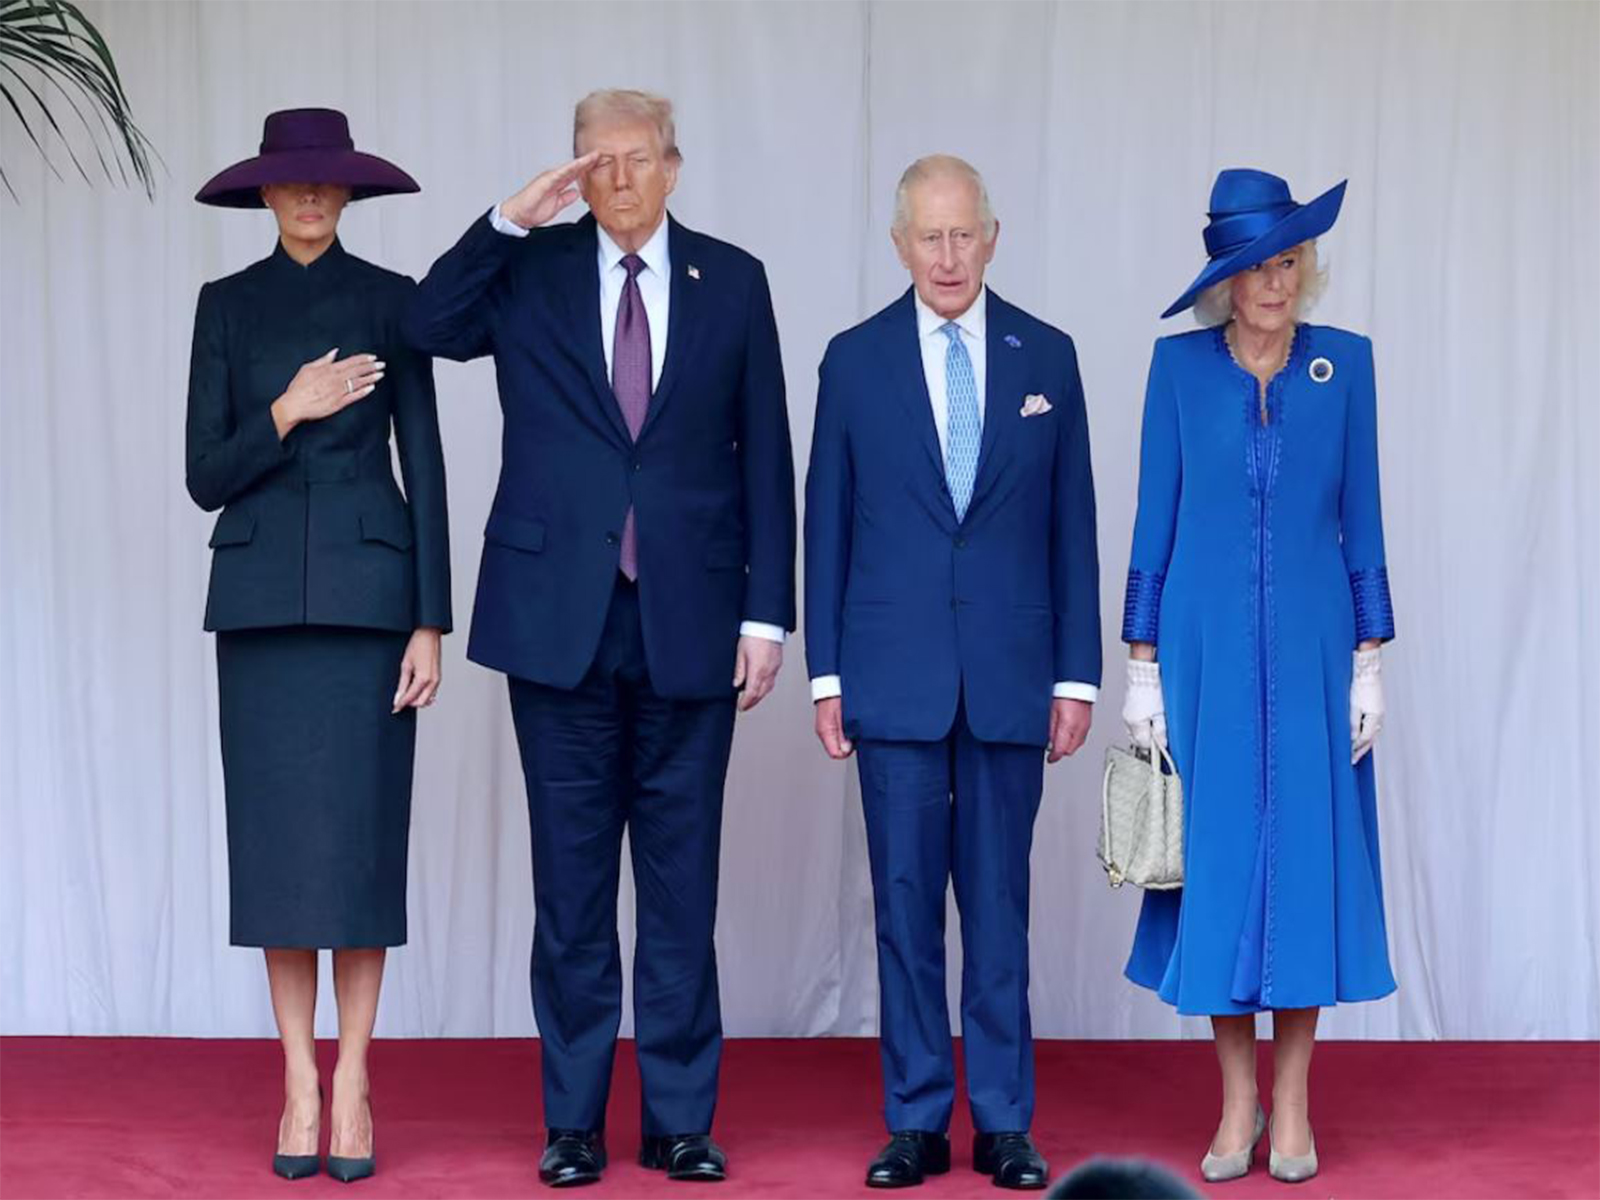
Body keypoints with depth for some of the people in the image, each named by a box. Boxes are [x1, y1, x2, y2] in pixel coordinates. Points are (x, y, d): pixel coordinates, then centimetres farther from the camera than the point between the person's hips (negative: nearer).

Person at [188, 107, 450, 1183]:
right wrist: (287, 413, -16)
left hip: (368, 590, -1)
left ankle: (353, 1084, 6)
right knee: (278, 839, 1)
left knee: (361, 837, -3)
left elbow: (425, 467, 1)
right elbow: (206, 478, 2)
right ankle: (300, 1084, 9)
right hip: (260, 594, 1)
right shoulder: (227, 306, 8)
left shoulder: (393, 301, 4)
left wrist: (431, 623, -5)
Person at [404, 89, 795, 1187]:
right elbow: (430, 328, -12)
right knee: (572, 879, 6)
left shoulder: (732, 282, 6)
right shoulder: (528, 272, 6)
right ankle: (574, 1120, 14)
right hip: (559, 620, 0)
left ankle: (680, 1118, 14)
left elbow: (765, 457, 5)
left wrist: (767, 612, 0)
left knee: (683, 879, 5)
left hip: (689, 622, 0)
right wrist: (511, 220, -17)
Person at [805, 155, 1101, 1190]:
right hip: (895, 672, 0)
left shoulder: (1046, 356, 5)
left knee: (1000, 902, 5)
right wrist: (827, 673, 1)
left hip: (1010, 673, 0)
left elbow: (1073, 524, 6)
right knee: (906, 901, 4)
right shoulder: (856, 360, 4)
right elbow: (828, 523, 5)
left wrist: (1077, 672, 1)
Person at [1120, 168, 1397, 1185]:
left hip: (1311, 646, 0)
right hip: (1206, 646, 0)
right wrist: (1143, 668, -1)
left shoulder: (1344, 363, 2)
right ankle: (1238, 1102, 14)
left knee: (1308, 857, 1)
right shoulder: (1179, 366, 0)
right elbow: (1155, 520, 2)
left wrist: (1370, 661, 1)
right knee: (1218, 858, 2)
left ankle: (1293, 1104, 13)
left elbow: (1362, 519, 5)